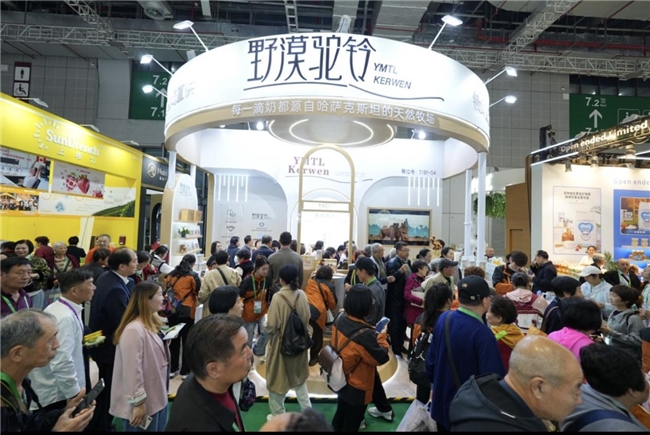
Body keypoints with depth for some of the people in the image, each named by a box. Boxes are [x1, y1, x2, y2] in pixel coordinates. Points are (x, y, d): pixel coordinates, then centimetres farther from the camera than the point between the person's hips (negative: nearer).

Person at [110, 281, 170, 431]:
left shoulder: (152, 323, 5)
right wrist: (138, 403, -21)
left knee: (160, 428, 22)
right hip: (144, 401, -9)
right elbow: (132, 371, -25)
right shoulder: (134, 330, -26)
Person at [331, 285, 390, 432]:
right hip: (357, 387, -6)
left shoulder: (339, 319, -14)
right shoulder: (365, 334, -37)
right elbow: (381, 358, -24)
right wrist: (381, 337, -9)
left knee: (340, 414, 30)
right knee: (351, 423, 19)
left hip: (340, 380, 7)